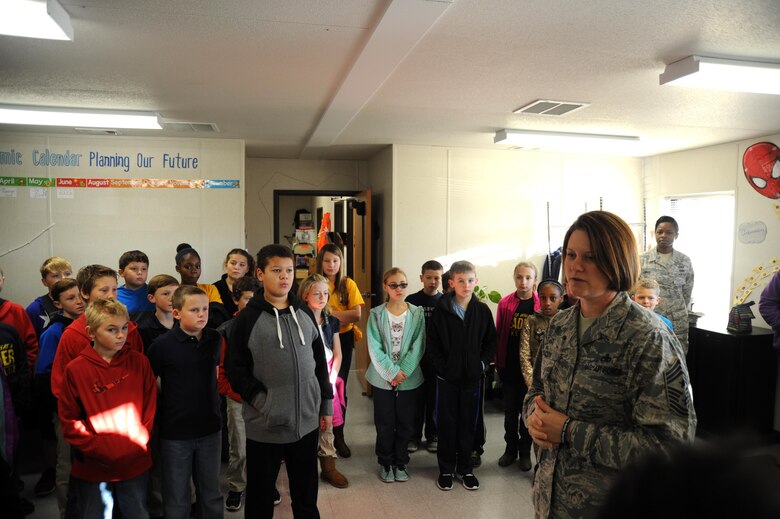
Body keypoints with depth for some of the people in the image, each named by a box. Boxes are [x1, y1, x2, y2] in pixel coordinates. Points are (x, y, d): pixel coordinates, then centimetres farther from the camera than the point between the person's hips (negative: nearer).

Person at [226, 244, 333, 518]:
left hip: (306, 420, 4)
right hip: (265, 424, -3)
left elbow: (319, 362, 11)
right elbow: (235, 369, -9)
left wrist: (326, 404, 10)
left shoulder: (304, 315, 6)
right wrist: (262, 401, -16)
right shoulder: (248, 318, -8)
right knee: (260, 495, 13)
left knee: (306, 494, 18)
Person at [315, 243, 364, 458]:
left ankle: (338, 436, 21)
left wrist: (329, 312, -13)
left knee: (339, 387, 6)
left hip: (342, 339, 1)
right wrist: (340, 315, -17)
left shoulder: (348, 284, 0)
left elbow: (356, 314, -7)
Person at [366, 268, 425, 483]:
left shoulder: (417, 313, -1)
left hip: (410, 378, 1)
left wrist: (403, 372, -16)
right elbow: (375, 348, -9)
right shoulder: (376, 314, -3)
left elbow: (418, 346, -6)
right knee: (385, 424, 9)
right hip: (383, 378, -1)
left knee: (406, 423, 10)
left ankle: (401, 462, 31)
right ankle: (385, 463, 29)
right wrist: (392, 372, -17)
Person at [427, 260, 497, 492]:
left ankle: (465, 468, 28)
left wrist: (482, 364, -4)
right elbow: (432, 343, -4)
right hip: (447, 376, -1)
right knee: (446, 423, 9)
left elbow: (491, 342, 6)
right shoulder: (441, 309, -6)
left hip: (472, 377, 2)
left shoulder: (482, 310, -1)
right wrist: (442, 366, -11)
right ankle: (446, 469, 23)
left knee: (468, 423, 12)